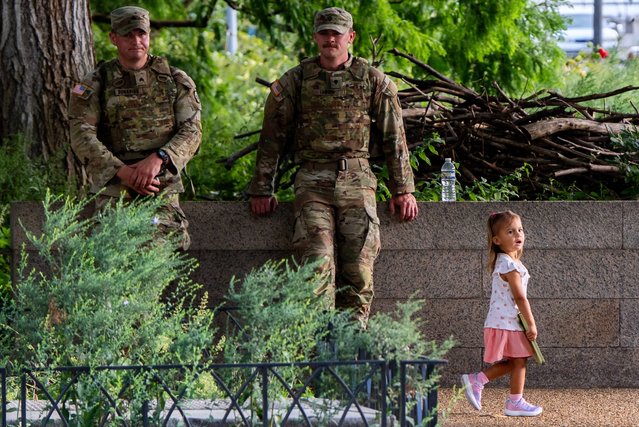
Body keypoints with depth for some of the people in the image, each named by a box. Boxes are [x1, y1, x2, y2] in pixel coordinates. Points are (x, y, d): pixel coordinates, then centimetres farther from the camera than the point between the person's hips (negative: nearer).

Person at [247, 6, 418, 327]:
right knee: (317, 265, -15)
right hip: (312, 182, -1)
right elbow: (272, 137, 11)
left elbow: (394, 138, 11)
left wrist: (402, 189, 6)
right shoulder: (295, 81, 10)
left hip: (357, 181, 1)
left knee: (358, 270, -5)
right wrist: (261, 190, 7)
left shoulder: (373, 81, 10)